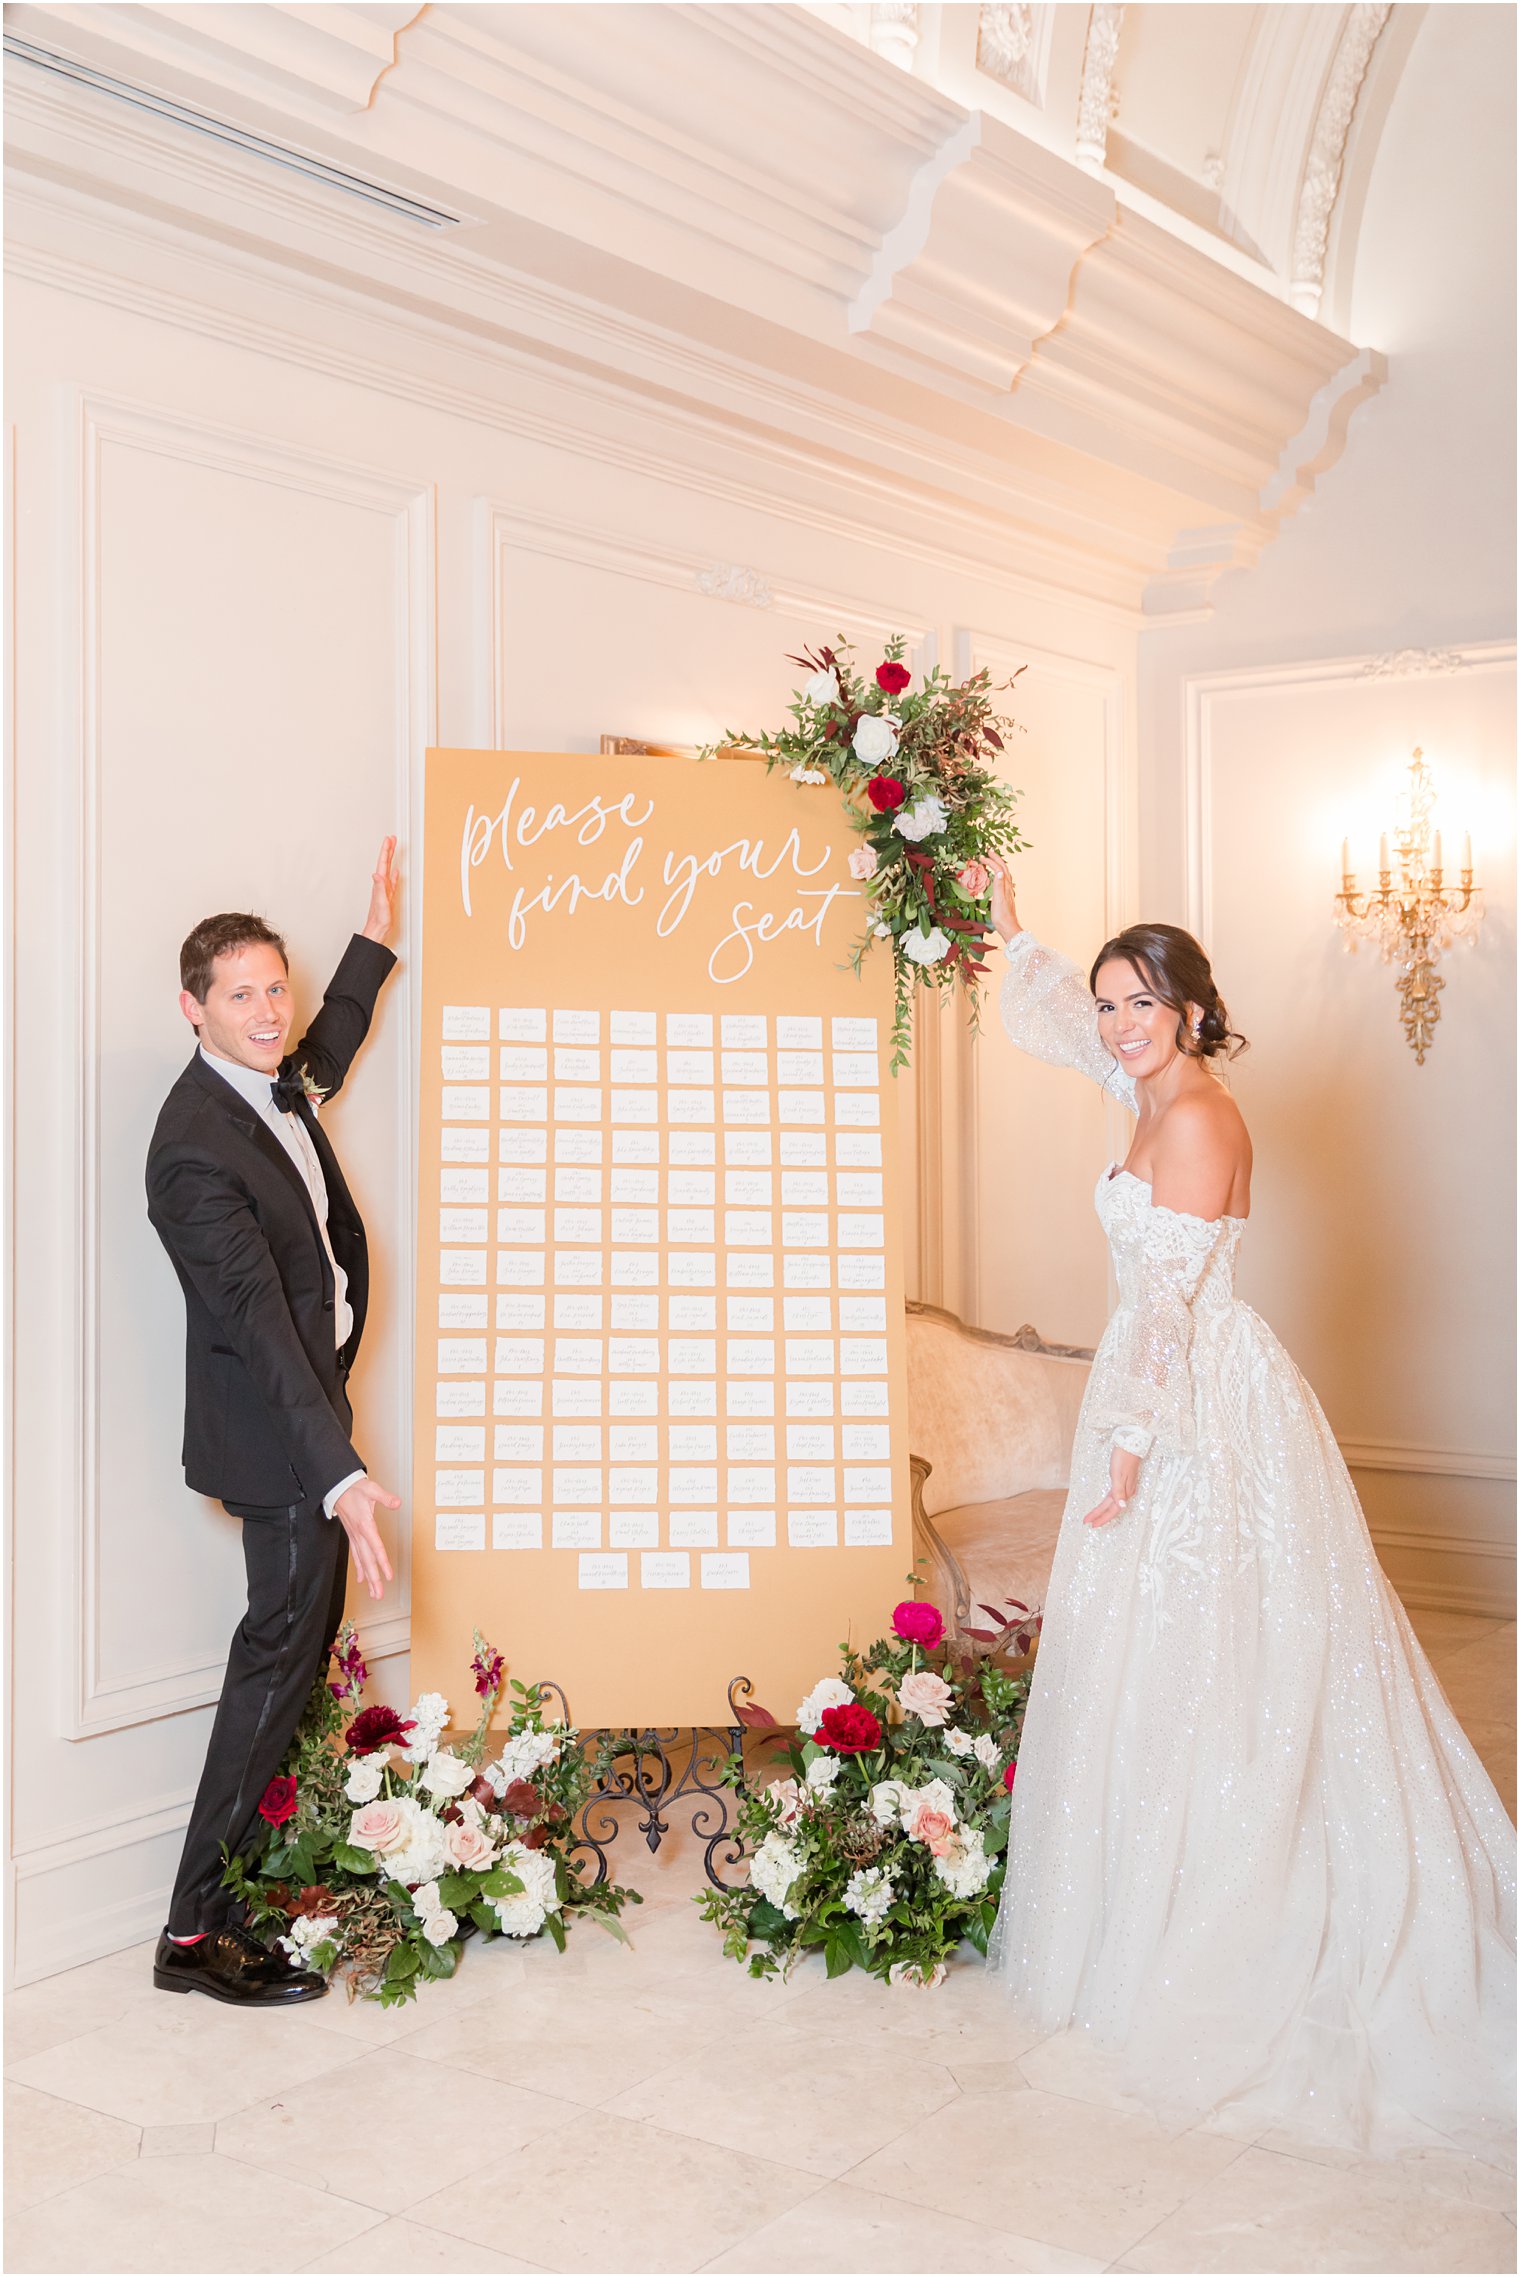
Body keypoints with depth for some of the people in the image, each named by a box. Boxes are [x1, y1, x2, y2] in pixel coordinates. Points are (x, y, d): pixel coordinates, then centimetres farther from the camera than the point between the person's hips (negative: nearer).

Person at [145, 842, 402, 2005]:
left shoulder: (274, 1085, 4)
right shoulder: (195, 1147, -25)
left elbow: (326, 1056, 31)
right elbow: (258, 1323, -33)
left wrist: (375, 939, 28)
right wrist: (340, 1474, -39)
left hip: (311, 1398, 10)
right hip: (277, 1431, -10)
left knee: (301, 1645, 17)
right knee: (280, 1652, -5)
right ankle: (197, 1930, 5)